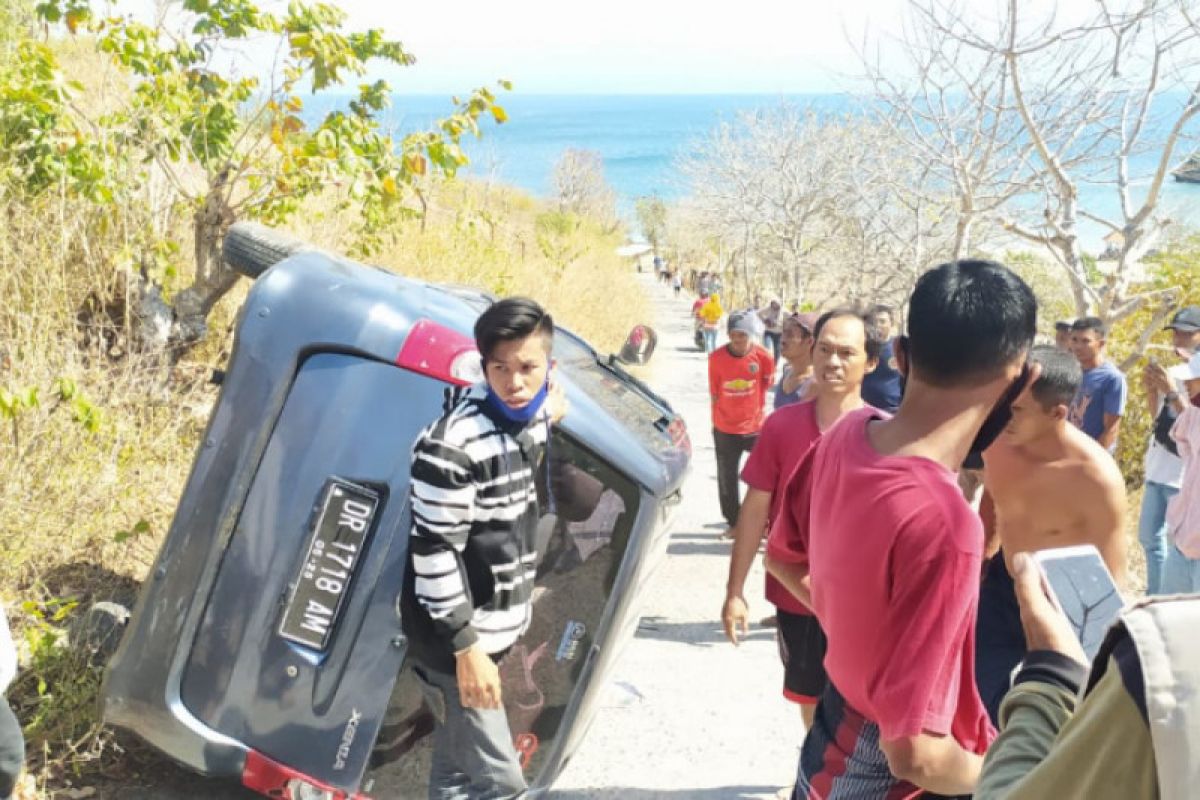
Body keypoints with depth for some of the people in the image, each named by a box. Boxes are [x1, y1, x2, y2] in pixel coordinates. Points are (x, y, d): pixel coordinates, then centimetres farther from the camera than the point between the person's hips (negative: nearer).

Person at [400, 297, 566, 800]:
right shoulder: (454, 446, -25)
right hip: (454, 635, -8)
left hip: (496, 627, 8)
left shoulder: (531, 419, 1)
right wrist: (466, 646, -20)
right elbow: (433, 553, -22)